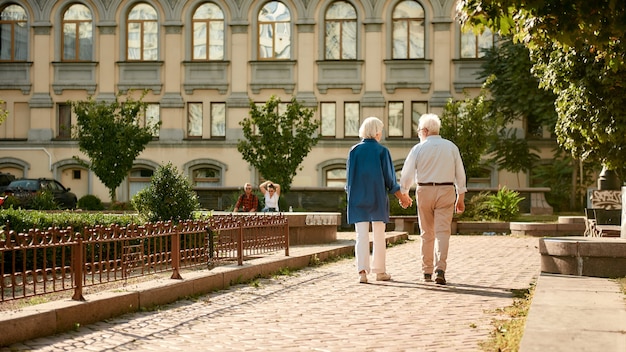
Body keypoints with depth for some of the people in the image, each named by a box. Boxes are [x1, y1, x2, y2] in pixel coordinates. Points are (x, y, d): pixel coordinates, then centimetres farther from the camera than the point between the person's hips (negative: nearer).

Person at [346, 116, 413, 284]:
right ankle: (380, 271, 17)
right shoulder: (382, 151, -6)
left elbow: (349, 176, 6)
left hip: (358, 198, 1)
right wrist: (401, 197, 8)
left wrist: (351, 194, 20)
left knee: (361, 235, 0)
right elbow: (389, 178, -3)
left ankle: (362, 270, -14)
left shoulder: (354, 150, 1)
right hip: (377, 198, -1)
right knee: (379, 235, 10)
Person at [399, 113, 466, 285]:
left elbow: (407, 174, -3)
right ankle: (440, 268, -20)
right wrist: (461, 198, 13)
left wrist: (403, 194, 12)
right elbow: (460, 173, 6)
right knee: (442, 232, -4)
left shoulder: (418, 148, -3)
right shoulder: (451, 147, 4)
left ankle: (427, 271, 16)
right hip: (446, 191, 1)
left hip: (424, 191, 0)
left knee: (426, 233, 11)